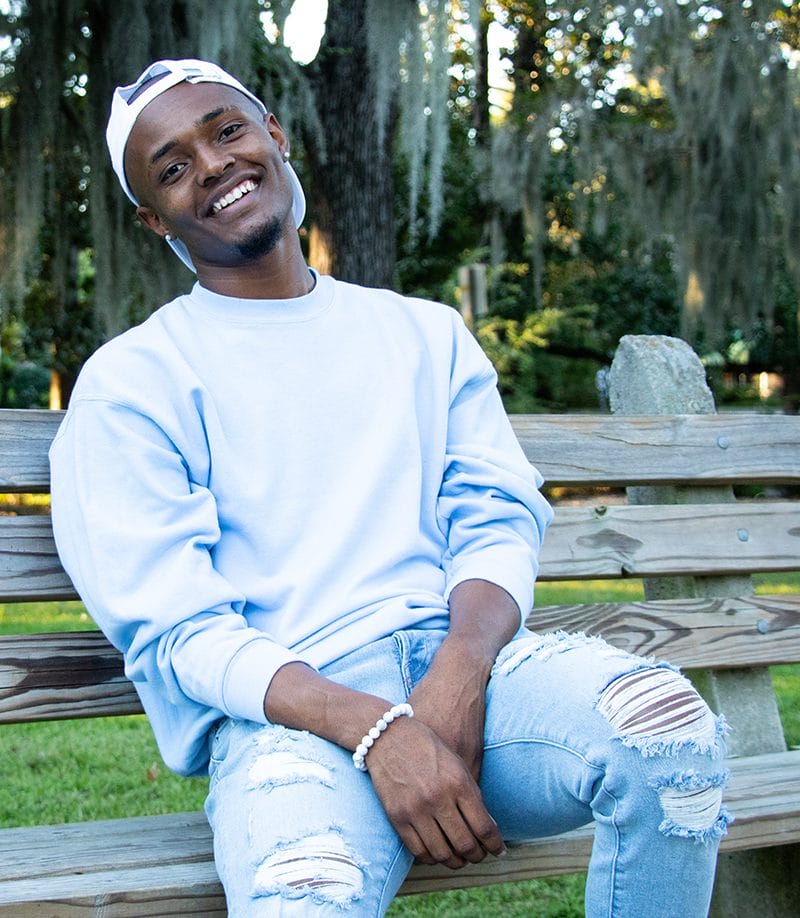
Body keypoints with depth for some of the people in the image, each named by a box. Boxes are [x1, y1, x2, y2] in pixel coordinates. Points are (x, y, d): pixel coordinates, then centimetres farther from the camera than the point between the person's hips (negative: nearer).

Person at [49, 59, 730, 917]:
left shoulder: (426, 333, 20)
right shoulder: (128, 384, 8)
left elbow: (500, 521, 9)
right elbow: (175, 630, -2)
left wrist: (455, 684, -14)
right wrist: (375, 732, -19)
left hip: (461, 658, 4)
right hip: (283, 708, -3)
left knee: (673, 731, -28)